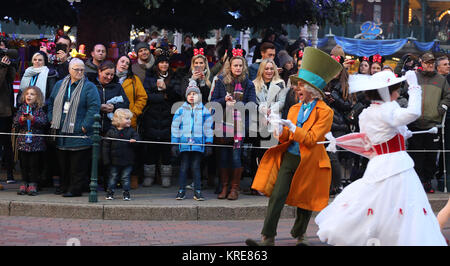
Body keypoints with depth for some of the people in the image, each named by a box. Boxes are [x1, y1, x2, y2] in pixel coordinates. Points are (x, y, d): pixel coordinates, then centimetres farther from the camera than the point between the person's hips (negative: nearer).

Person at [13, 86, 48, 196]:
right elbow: (15, 123, 3)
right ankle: (24, 184, 15)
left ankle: (33, 185, 6)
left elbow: (44, 122, -12)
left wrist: (33, 119, -24)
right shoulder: (22, 108, 8)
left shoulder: (40, 109, 0)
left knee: (34, 164, 0)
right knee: (24, 164, 7)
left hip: (36, 142, -3)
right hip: (23, 142, 3)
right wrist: (21, 119, -17)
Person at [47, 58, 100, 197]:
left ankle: (75, 189, 0)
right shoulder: (59, 85, 15)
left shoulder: (89, 87, -2)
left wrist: (85, 126, -16)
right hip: (61, 132, 5)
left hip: (78, 133, -5)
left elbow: (94, 107, -11)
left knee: (78, 165, -5)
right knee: (63, 163, 10)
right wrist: (52, 119, 7)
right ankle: (64, 187, 19)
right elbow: (51, 103, 21)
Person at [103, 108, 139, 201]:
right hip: (114, 161, -1)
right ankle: (110, 192, 18)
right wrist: (106, 160, -5)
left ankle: (126, 193, 15)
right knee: (113, 177, 8)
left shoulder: (131, 131, 3)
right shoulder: (111, 132, -3)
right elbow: (106, 147, -1)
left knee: (125, 178, 6)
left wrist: (134, 140, -26)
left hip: (127, 162, 1)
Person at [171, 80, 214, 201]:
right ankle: (181, 191, 9)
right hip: (184, 143, 0)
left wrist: (208, 144, 4)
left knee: (196, 167, 1)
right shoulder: (181, 110, 7)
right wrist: (174, 144, 3)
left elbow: (208, 128, 9)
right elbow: (175, 127, 8)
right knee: (184, 167, 3)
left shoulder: (204, 111, 7)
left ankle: (197, 191, 6)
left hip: (198, 144, 0)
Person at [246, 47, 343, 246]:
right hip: (289, 158, 4)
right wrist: (280, 132, -8)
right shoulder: (295, 108, 13)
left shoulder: (325, 112, -6)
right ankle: (267, 238, -10)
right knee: (277, 196, -8)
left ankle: (299, 235, 30)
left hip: (310, 162, -4)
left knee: (305, 200, 9)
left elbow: (312, 139, -12)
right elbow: (287, 137, 13)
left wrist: (292, 127, -18)